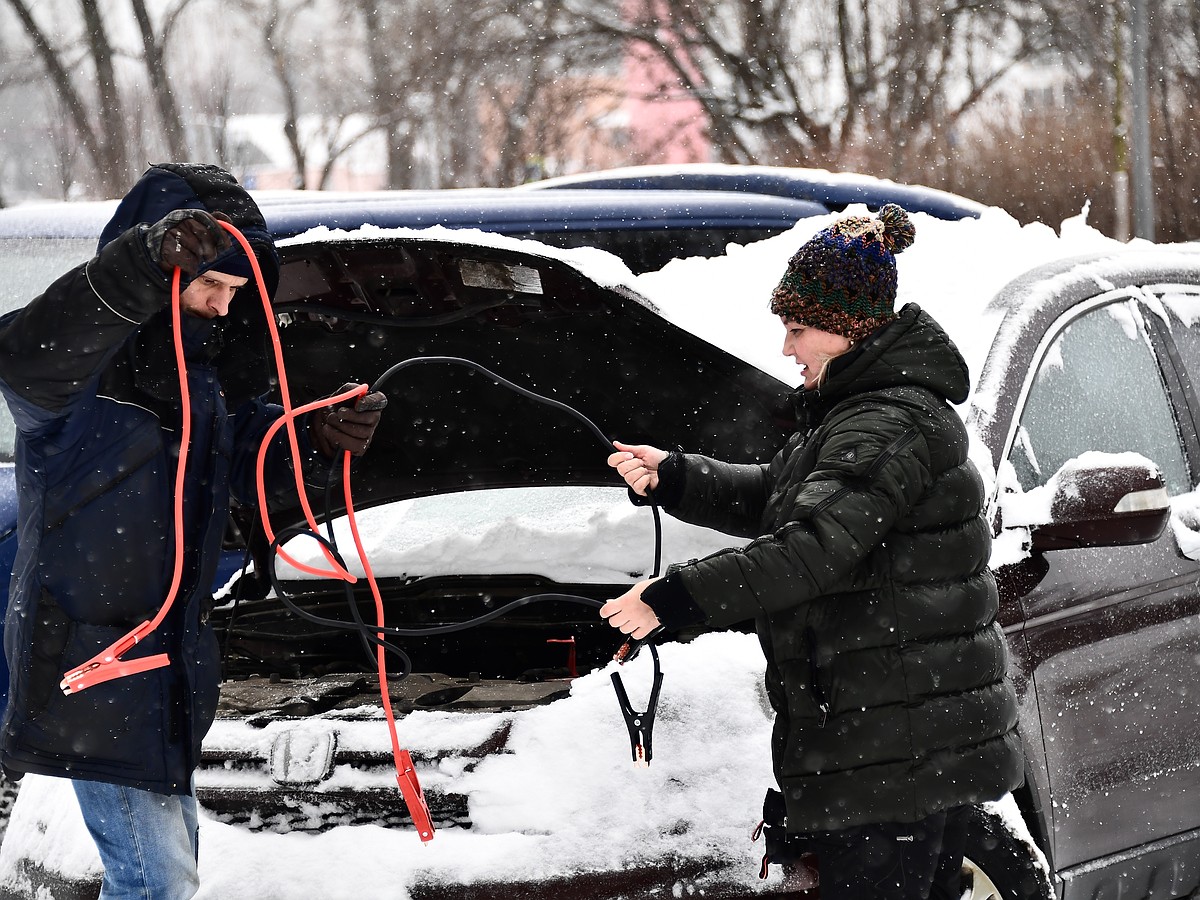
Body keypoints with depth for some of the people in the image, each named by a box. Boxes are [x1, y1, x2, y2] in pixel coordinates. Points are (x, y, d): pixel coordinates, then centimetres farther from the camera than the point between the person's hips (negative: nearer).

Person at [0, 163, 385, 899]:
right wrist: (145, 264, -54)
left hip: (169, 654, 9)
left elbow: (248, 454, 20)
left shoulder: (204, 364, 8)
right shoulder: (85, 366, -19)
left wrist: (321, 440, -3)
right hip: (91, 651, -9)